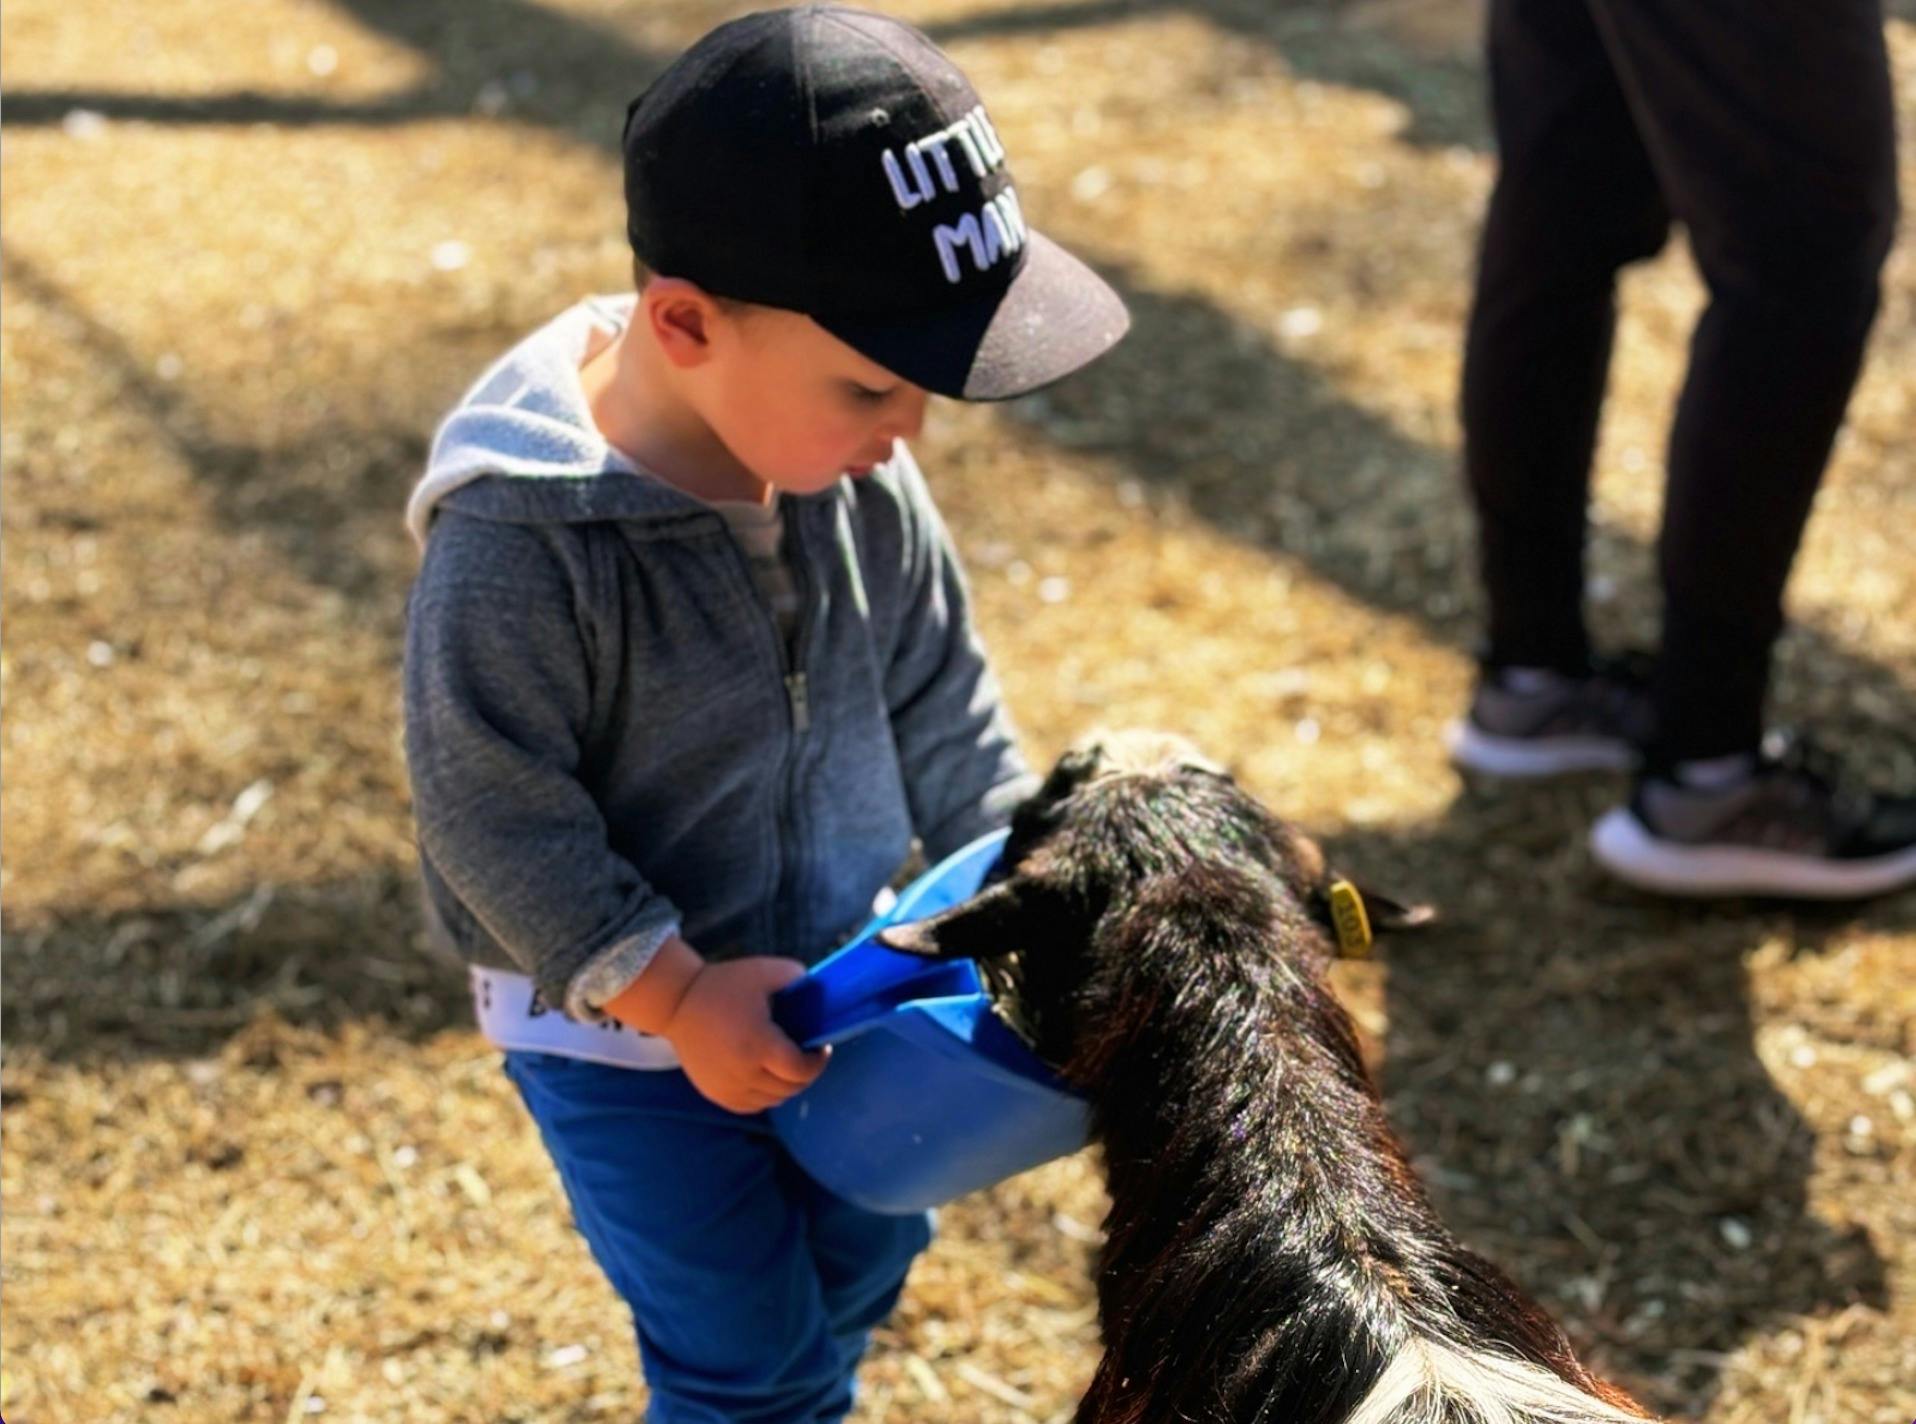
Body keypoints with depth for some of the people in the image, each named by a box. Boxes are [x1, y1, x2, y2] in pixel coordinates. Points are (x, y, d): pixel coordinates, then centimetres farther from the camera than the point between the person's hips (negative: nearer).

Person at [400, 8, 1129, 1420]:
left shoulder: (857, 470, -13)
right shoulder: (520, 549, -32)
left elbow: (937, 692, 1)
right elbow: (496, 818, -23)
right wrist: (671, 993, -22)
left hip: (834, 969, 6)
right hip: (618, 1020, -6)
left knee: (864, 1259, 23)